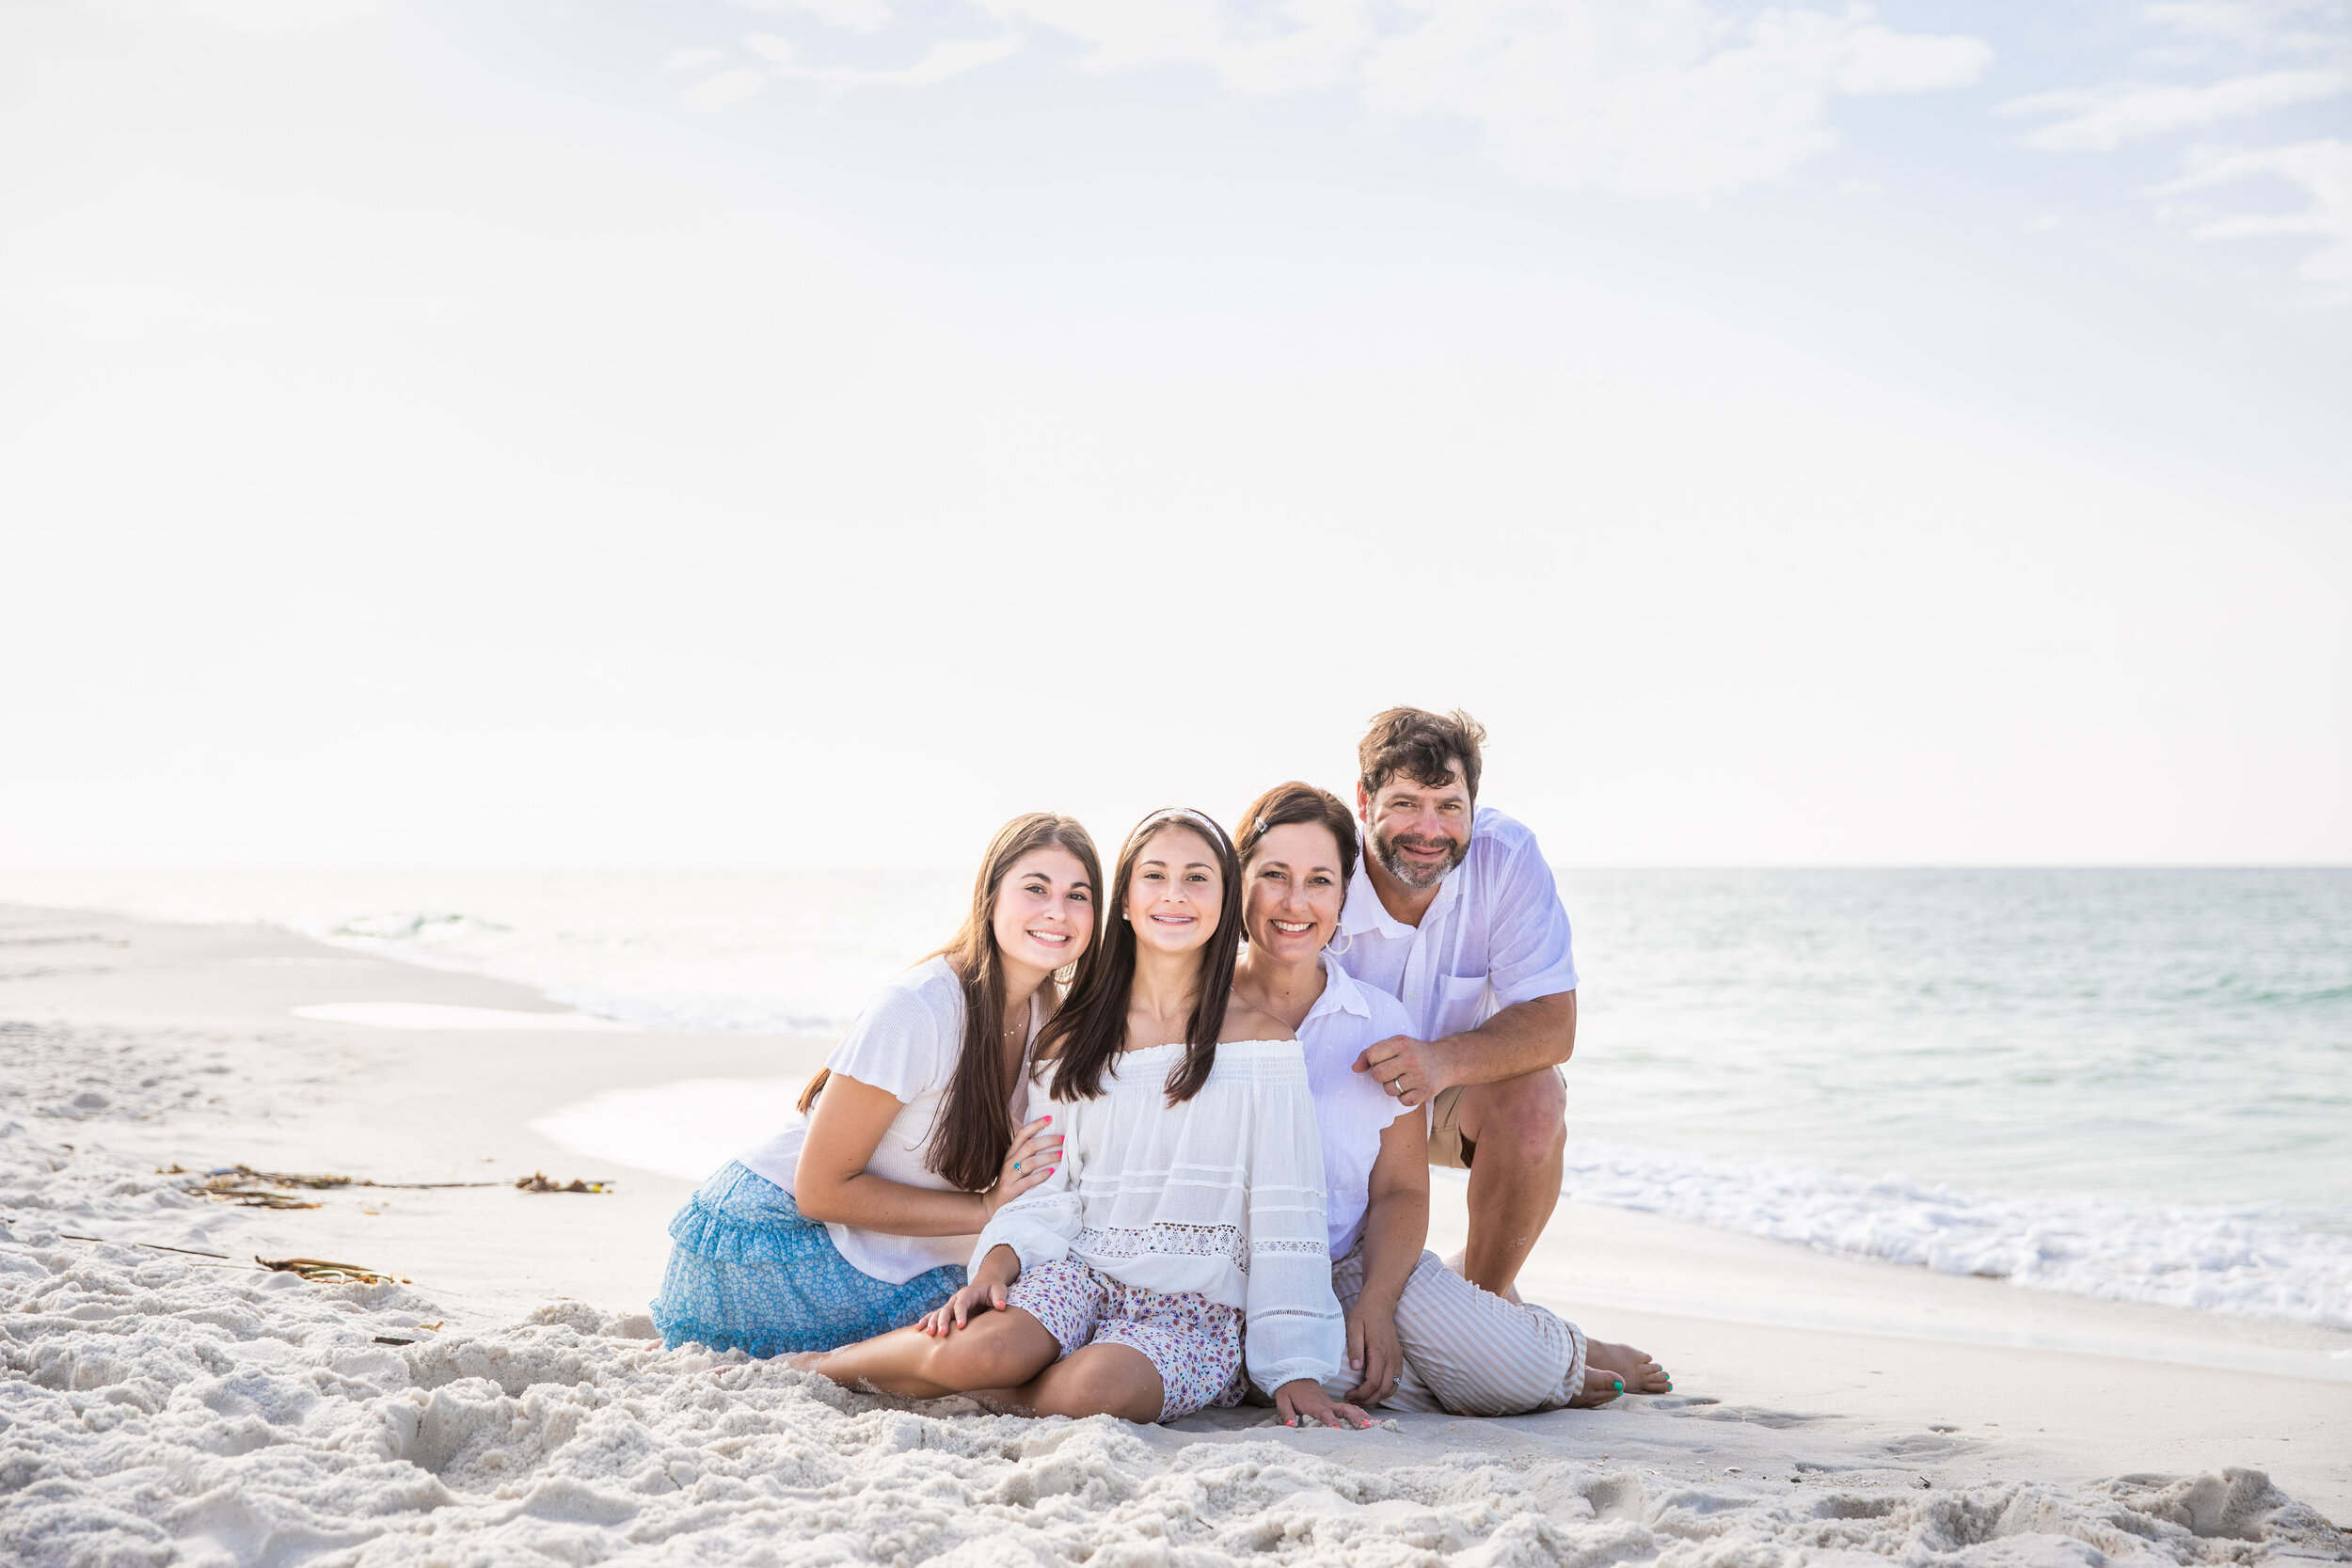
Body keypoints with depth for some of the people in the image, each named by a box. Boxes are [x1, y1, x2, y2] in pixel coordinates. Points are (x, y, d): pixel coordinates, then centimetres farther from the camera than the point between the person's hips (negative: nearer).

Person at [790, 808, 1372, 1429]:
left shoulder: (1260, 1041, 2)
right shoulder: (1077, 1036, 12)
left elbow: (1286, 1216, -1)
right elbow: (1048, 1192, 10)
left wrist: (1296, 1371, -7)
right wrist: (995, 1268, -11)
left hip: (1197, 1307, -2)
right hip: (1081, 1274, 2)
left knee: (1093, 1389, -35)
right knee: (981, 1348, -31)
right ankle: (824, 1366, -4)